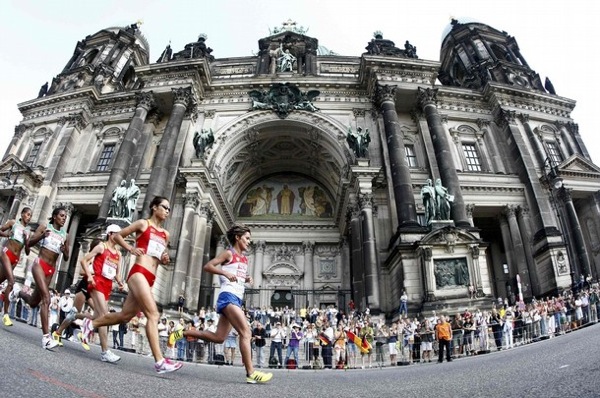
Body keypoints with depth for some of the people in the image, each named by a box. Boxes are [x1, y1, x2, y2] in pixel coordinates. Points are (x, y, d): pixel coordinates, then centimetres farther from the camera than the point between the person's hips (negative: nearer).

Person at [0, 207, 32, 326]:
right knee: (11, 281, -19)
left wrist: (26, 239, -3)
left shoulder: (29, 231, 13)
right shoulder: (13, 222, 6)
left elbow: (27, 252, 12)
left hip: (16, 259, 4)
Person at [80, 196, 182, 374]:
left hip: (150, 279, 8)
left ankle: (90, 323, 37)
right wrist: (131, 249, -7)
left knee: (125, 315, 13)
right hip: (138, 273, -8)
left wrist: (165, 259, 7)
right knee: (153, 314, -18)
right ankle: (160, 361, -20)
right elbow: (117, 236, 8)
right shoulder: (143, 223, 3)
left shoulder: (165, 235, 19)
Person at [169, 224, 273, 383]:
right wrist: (225, 273, -21)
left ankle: (182, 333, 20)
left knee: (218, 337, 9)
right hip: (228, 297, -9)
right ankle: (251, 373, -16)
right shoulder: (229, 253, -2)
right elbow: (207, 266, -9)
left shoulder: (244, 259, 21)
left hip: (236, 299, 9)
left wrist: (247, 279, 10)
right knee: (246, 332, -16)